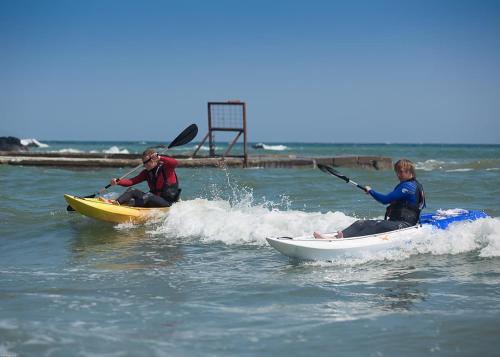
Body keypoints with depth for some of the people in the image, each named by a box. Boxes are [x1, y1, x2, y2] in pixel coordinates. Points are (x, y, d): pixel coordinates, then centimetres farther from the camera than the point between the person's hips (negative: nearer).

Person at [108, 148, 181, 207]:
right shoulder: (147, 172, 10)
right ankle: (116, 202, -33)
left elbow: (174, 163, -28)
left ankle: (130, 203, -50)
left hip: (168, 202, -6)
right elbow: (132, 181, 2)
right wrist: (118, 182, -12)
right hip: (153, 200, 6)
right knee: (132, 190, -11)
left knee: (148, 195, -33)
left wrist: (159, 158, -38)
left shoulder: (166, 168, -6)